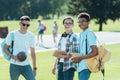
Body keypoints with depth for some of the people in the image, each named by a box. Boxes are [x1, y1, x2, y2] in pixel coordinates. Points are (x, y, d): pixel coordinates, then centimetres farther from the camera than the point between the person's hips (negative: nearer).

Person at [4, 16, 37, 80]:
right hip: (14, 65, -2)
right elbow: (5, 48, 4)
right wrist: (13, 57, -15)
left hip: (26, 65, 2)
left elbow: (33, 53, 11)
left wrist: (34, 68, 8)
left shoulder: (31, 36, 5)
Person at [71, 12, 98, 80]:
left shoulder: (89, 34, -12)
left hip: (86, 66, -9)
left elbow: (95, 52, -18)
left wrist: (81, 58, -18)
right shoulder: (81, 34, 15)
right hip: (80, 66, 9)